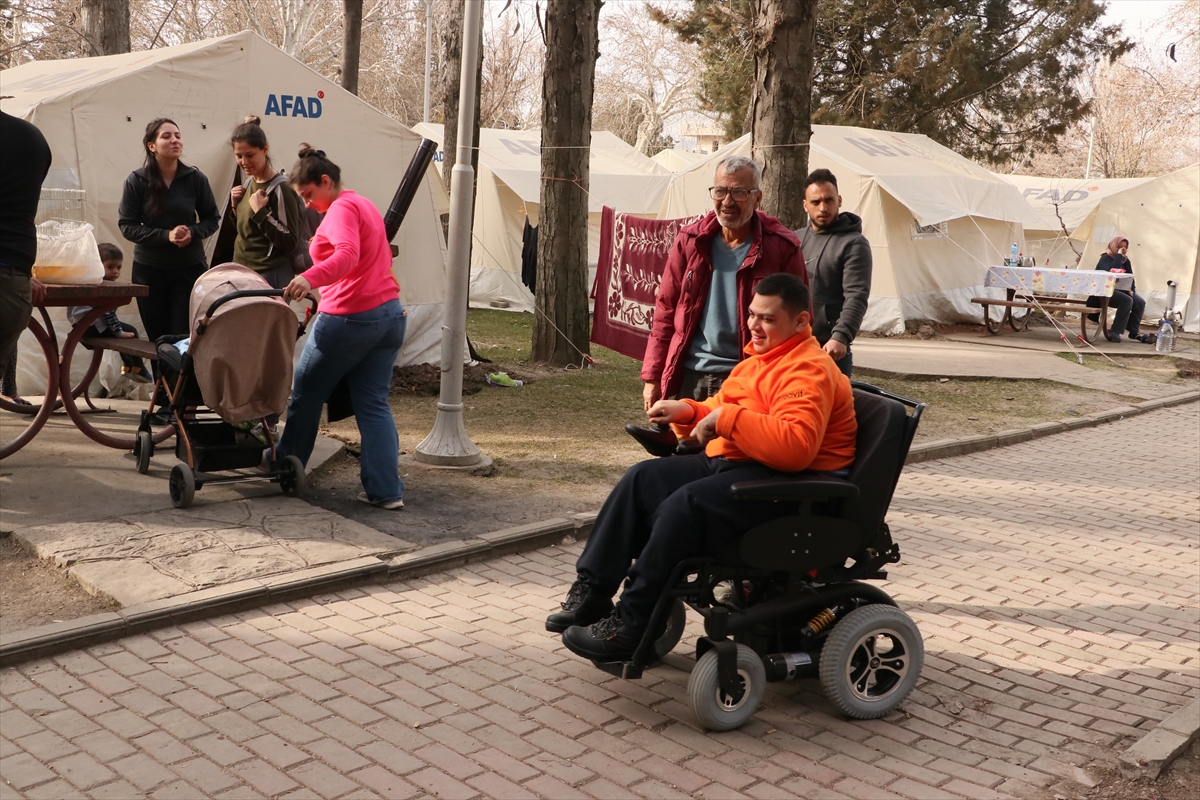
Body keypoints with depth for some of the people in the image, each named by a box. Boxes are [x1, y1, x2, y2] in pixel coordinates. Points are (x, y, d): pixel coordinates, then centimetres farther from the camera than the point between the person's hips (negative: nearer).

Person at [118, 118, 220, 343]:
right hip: (149, 269, 0)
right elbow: (127, 226, -6)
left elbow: (212, 220, 5)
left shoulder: (196, 179, -3)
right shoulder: (136, 181, -5)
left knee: (185, 336, -5)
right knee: (157, 337, 9)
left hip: (189, 267, 0)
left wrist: (192, 233, -16)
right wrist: (166, 235, -19)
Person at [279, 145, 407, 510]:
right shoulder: (365, 205, 19)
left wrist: (310, 277, -45)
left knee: (305, 394, 11)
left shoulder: (341, 209, -10)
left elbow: (347, 254, -29)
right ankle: (386, 490, -1)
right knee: (374, 403, 6)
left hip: (350, 319, -9)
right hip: (390, 315, 9)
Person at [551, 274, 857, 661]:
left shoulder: (808, 370, -14)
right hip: (729, 463, 10)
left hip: (784, 482, -10)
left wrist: (726, 418, -26)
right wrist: (688, 412, 3)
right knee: (643, 477, -3)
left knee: (685, 505, -30)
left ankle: (630, 626, -22)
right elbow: (718, 413, 26)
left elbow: (796, 445, -30)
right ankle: (592, 590, -5)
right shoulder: (759, 360, 18)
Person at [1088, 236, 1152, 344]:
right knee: (1127, 301, -31)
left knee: (1140, 302, -13)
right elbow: (1112, 271, -31)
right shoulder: (1105, 259, -9)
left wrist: (1131, 289, -3)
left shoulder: (1125, 260, 14)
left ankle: (1134, 331, -4)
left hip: (1121, 290, 8)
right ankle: (1115, 332, -25)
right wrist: (1119, 256, -22)